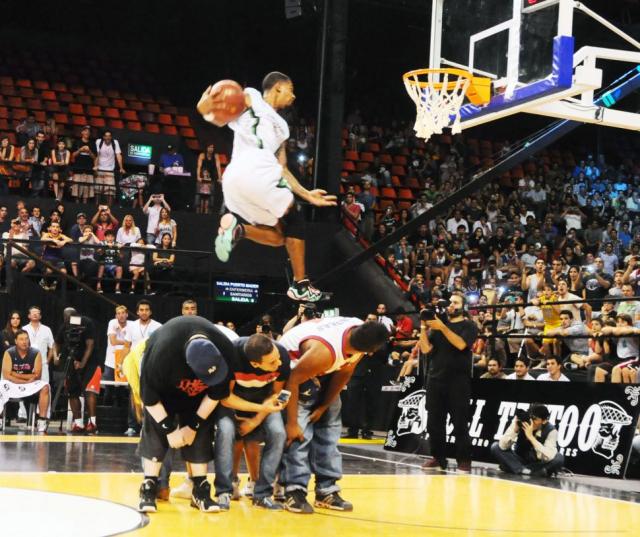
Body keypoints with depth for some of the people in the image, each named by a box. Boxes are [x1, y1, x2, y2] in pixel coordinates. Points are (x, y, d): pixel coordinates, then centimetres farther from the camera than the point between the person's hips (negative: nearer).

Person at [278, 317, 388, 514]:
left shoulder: (360, 332, -21)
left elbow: (344, 373, -7)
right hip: (292, 362, -7)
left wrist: (324, 406, -4)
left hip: (322, 369, 8)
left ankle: (327, 491, 7)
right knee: (299, 430, -18)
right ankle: (294, 491, -12)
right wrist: (291, 423, -27)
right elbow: (293, 381, -32)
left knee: (329, 426, 3)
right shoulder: (325, 352, -42)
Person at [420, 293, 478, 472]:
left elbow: (461, 344, -16)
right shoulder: (437, 324, 14)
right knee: (434, 422, 5)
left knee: (460, 423, -3)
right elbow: (426, 349, 6)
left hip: (458, 381, -4)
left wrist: (443, 327, -20)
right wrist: (423, 327, -6)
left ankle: (464, 460, 2)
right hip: (436, 379, 4)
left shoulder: (469, 326, 3)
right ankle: (438, 458, 14)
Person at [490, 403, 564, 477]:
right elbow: (503, 446, -22)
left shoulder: (551, 431, -21)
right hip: (520, 461, 2)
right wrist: (514, 429, -37)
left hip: (538, 464, -1)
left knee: (559, 458, -30)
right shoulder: (520, 423, -18)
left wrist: (530, 436, -41)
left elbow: (549, 457, -36)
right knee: (495, 447, -18)